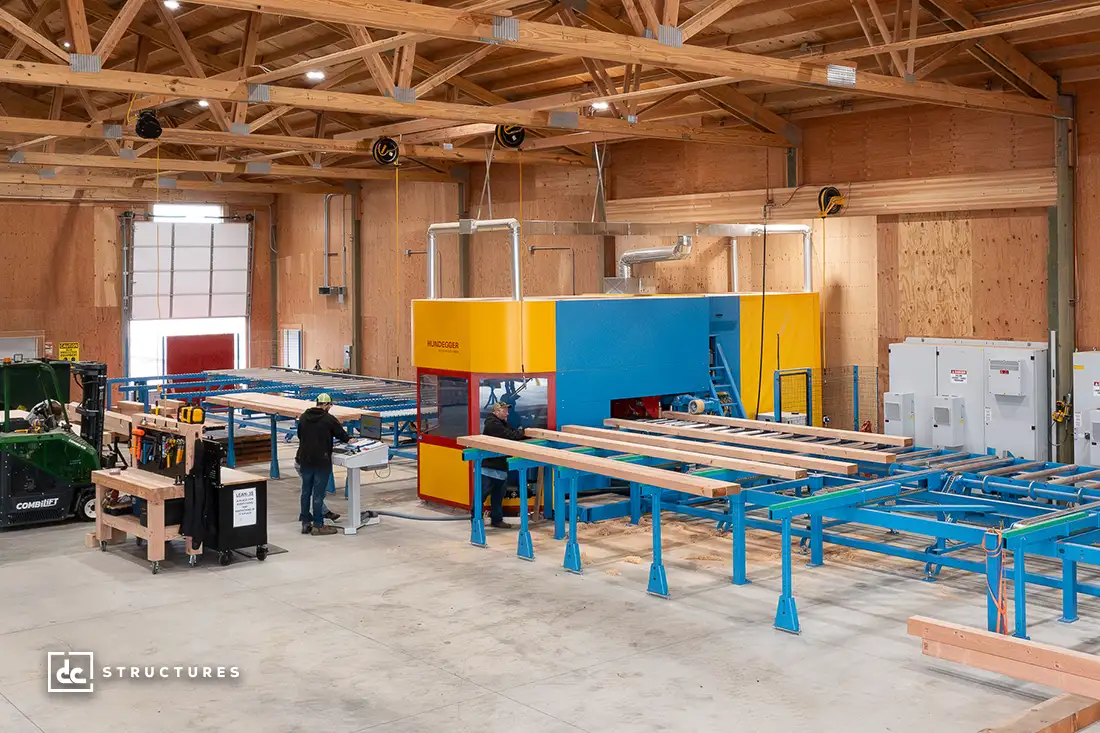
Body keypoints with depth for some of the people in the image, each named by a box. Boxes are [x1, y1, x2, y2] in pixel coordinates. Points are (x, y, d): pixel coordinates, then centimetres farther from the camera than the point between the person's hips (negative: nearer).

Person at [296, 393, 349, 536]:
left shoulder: (303, 417, 4)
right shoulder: (329, 419, -12)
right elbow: (344, 438, -6)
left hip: (305, 460, 6)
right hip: (322, 462, -6)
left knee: (306, 492, 14)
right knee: (318, 494, 0)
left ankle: (305, 523, 21)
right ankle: (318, 525, 6)